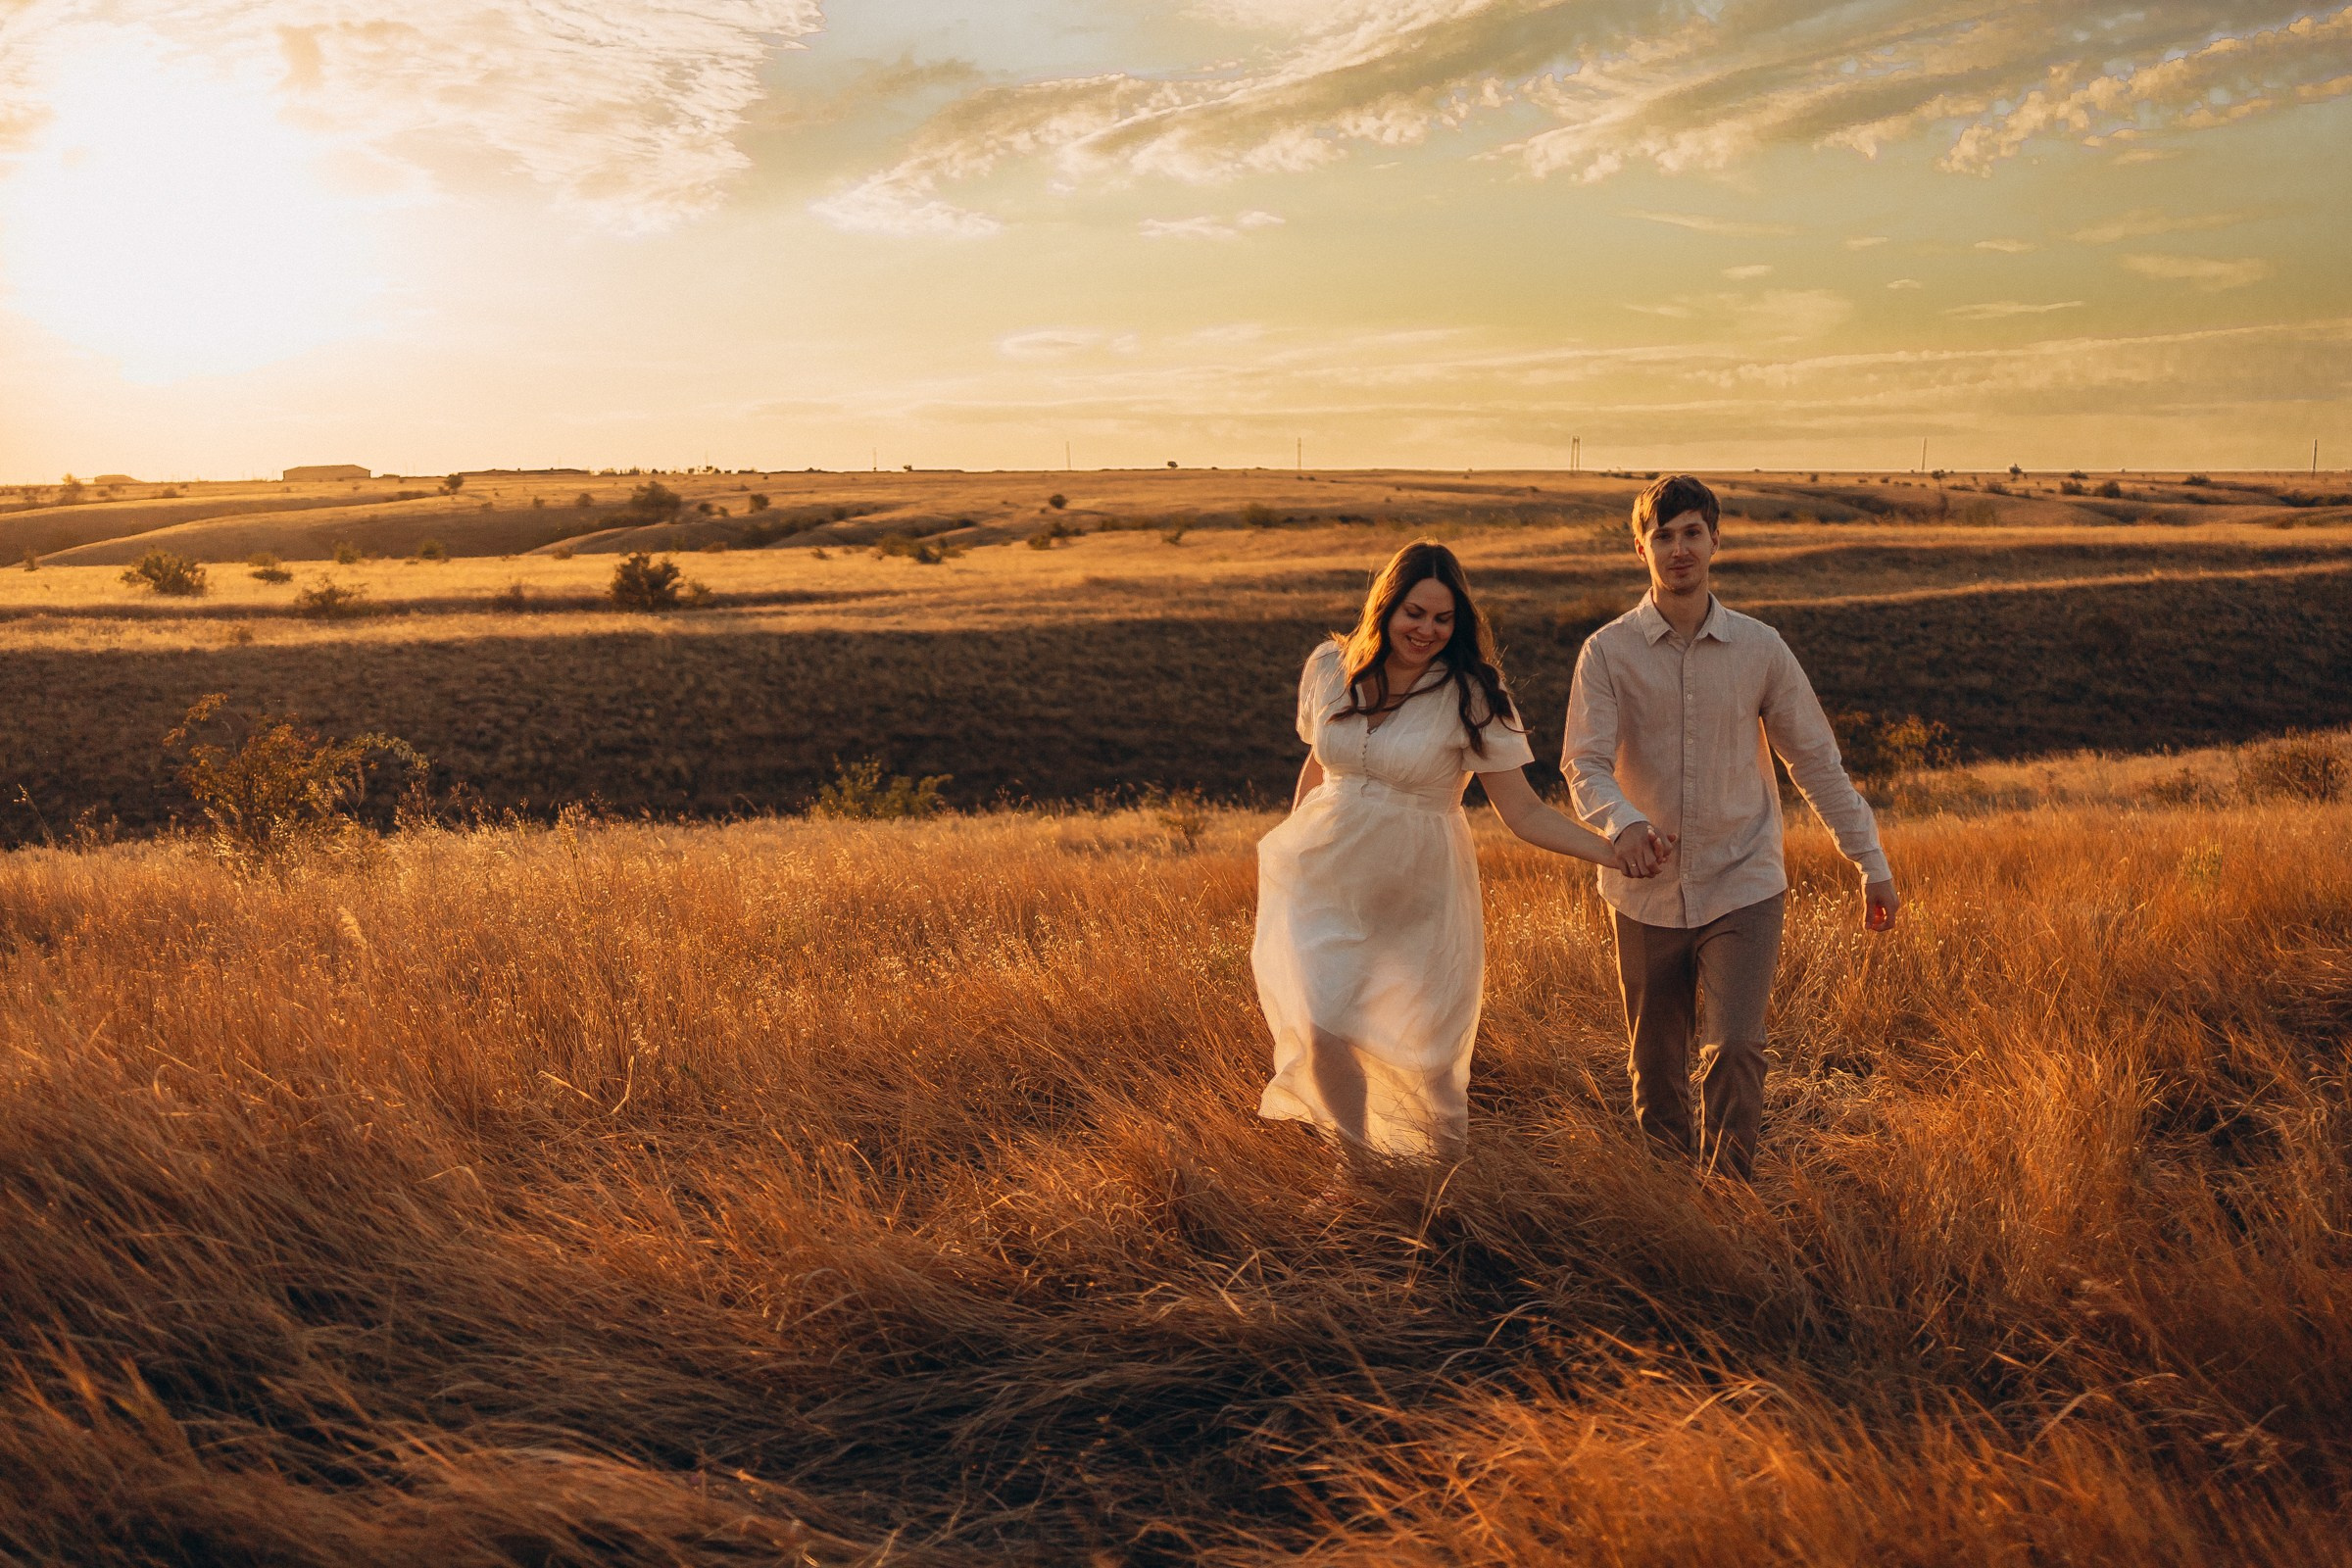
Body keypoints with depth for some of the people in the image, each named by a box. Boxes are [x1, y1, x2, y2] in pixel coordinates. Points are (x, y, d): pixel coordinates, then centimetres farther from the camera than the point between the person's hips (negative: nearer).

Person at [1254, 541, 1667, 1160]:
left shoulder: (1473, 695, -10)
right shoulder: (1330, 667, -1)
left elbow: (1524, 812, -12)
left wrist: (1615, 851, -24)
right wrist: (1290, 846, 19)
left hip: (1417, 896, -2)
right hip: (1327, 878, 2)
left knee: (1422, 1055, 2)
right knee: (1323, 1029, -15)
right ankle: (1356, 1154, 11)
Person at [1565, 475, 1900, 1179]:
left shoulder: (1761, 648, 1)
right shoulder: (1607, 652, -4)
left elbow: (1816, 761, 8)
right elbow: (1584, 762, -13)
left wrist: (1871, 863, 9)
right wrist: (1624, 824, -35)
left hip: (1743, 891, 0)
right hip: (1648, 898, 1)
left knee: (1734, 1051, -16)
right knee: (1655, 1077, 9)